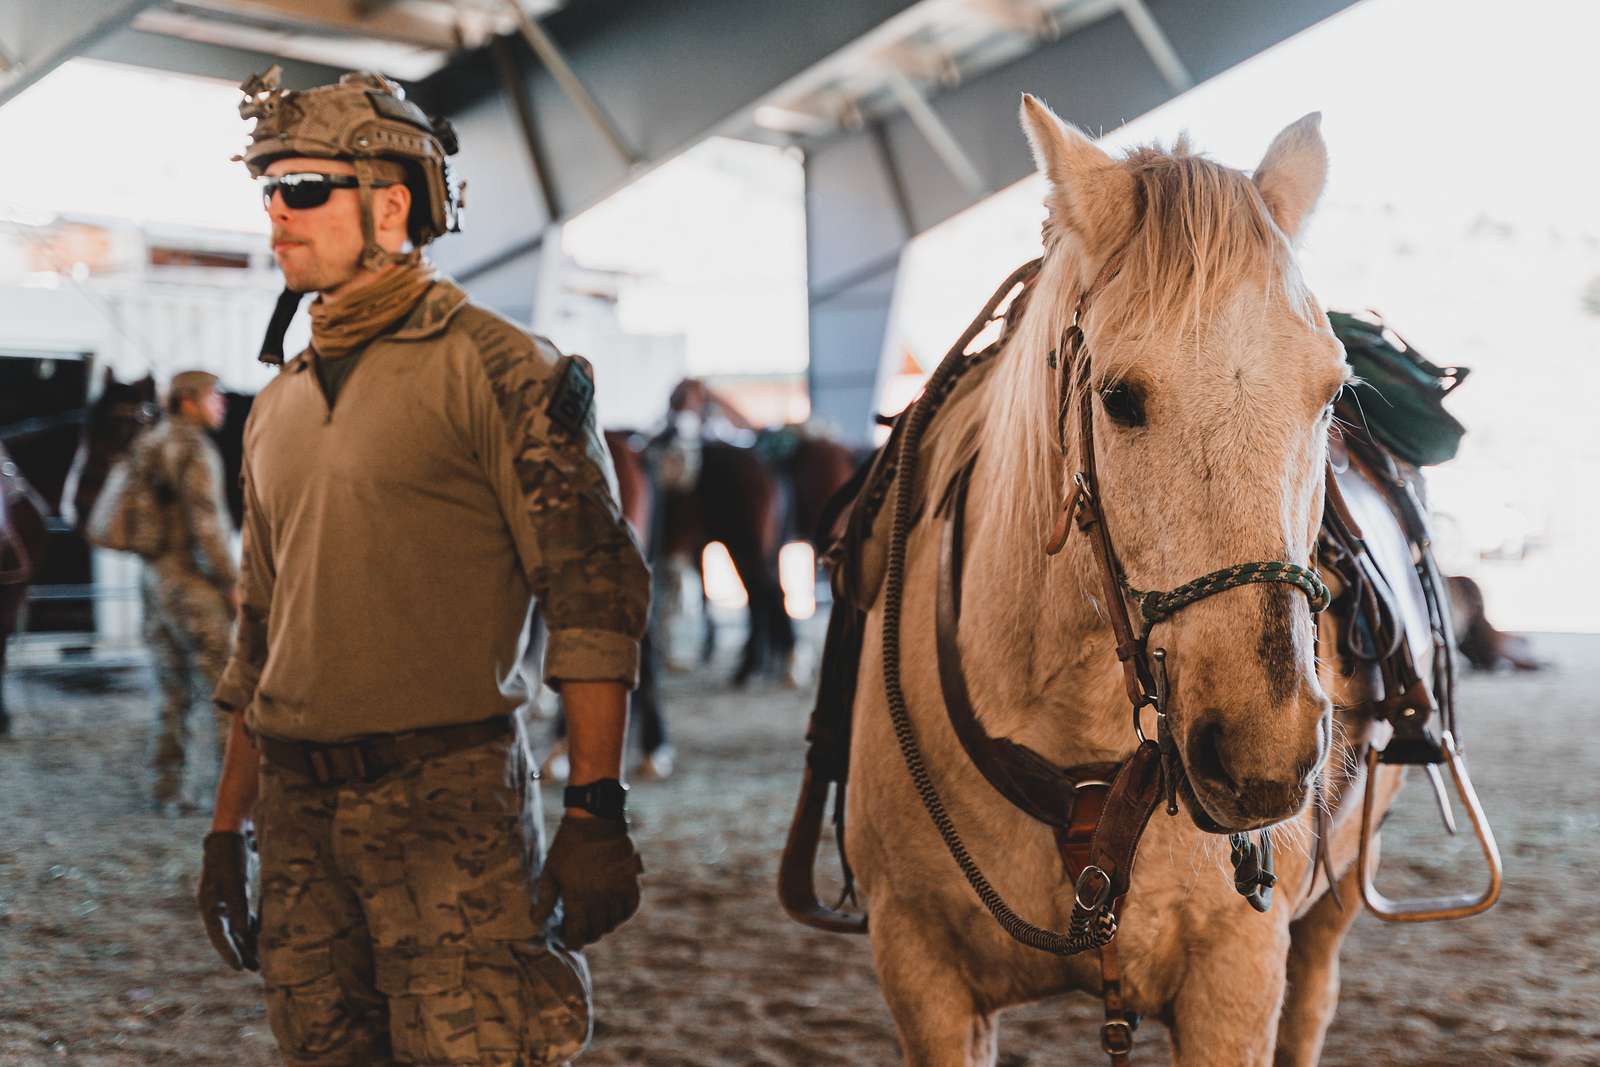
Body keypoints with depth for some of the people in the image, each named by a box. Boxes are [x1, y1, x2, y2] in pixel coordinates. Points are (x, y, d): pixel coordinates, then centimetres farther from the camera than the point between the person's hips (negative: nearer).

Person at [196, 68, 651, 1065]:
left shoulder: (498, 370, -5)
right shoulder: (280, 403, 16)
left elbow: (594, 594, -10)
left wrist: (597, 813, -16)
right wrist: (228, 829, 20)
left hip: (449, 799, -6)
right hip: (299, 812, 7)